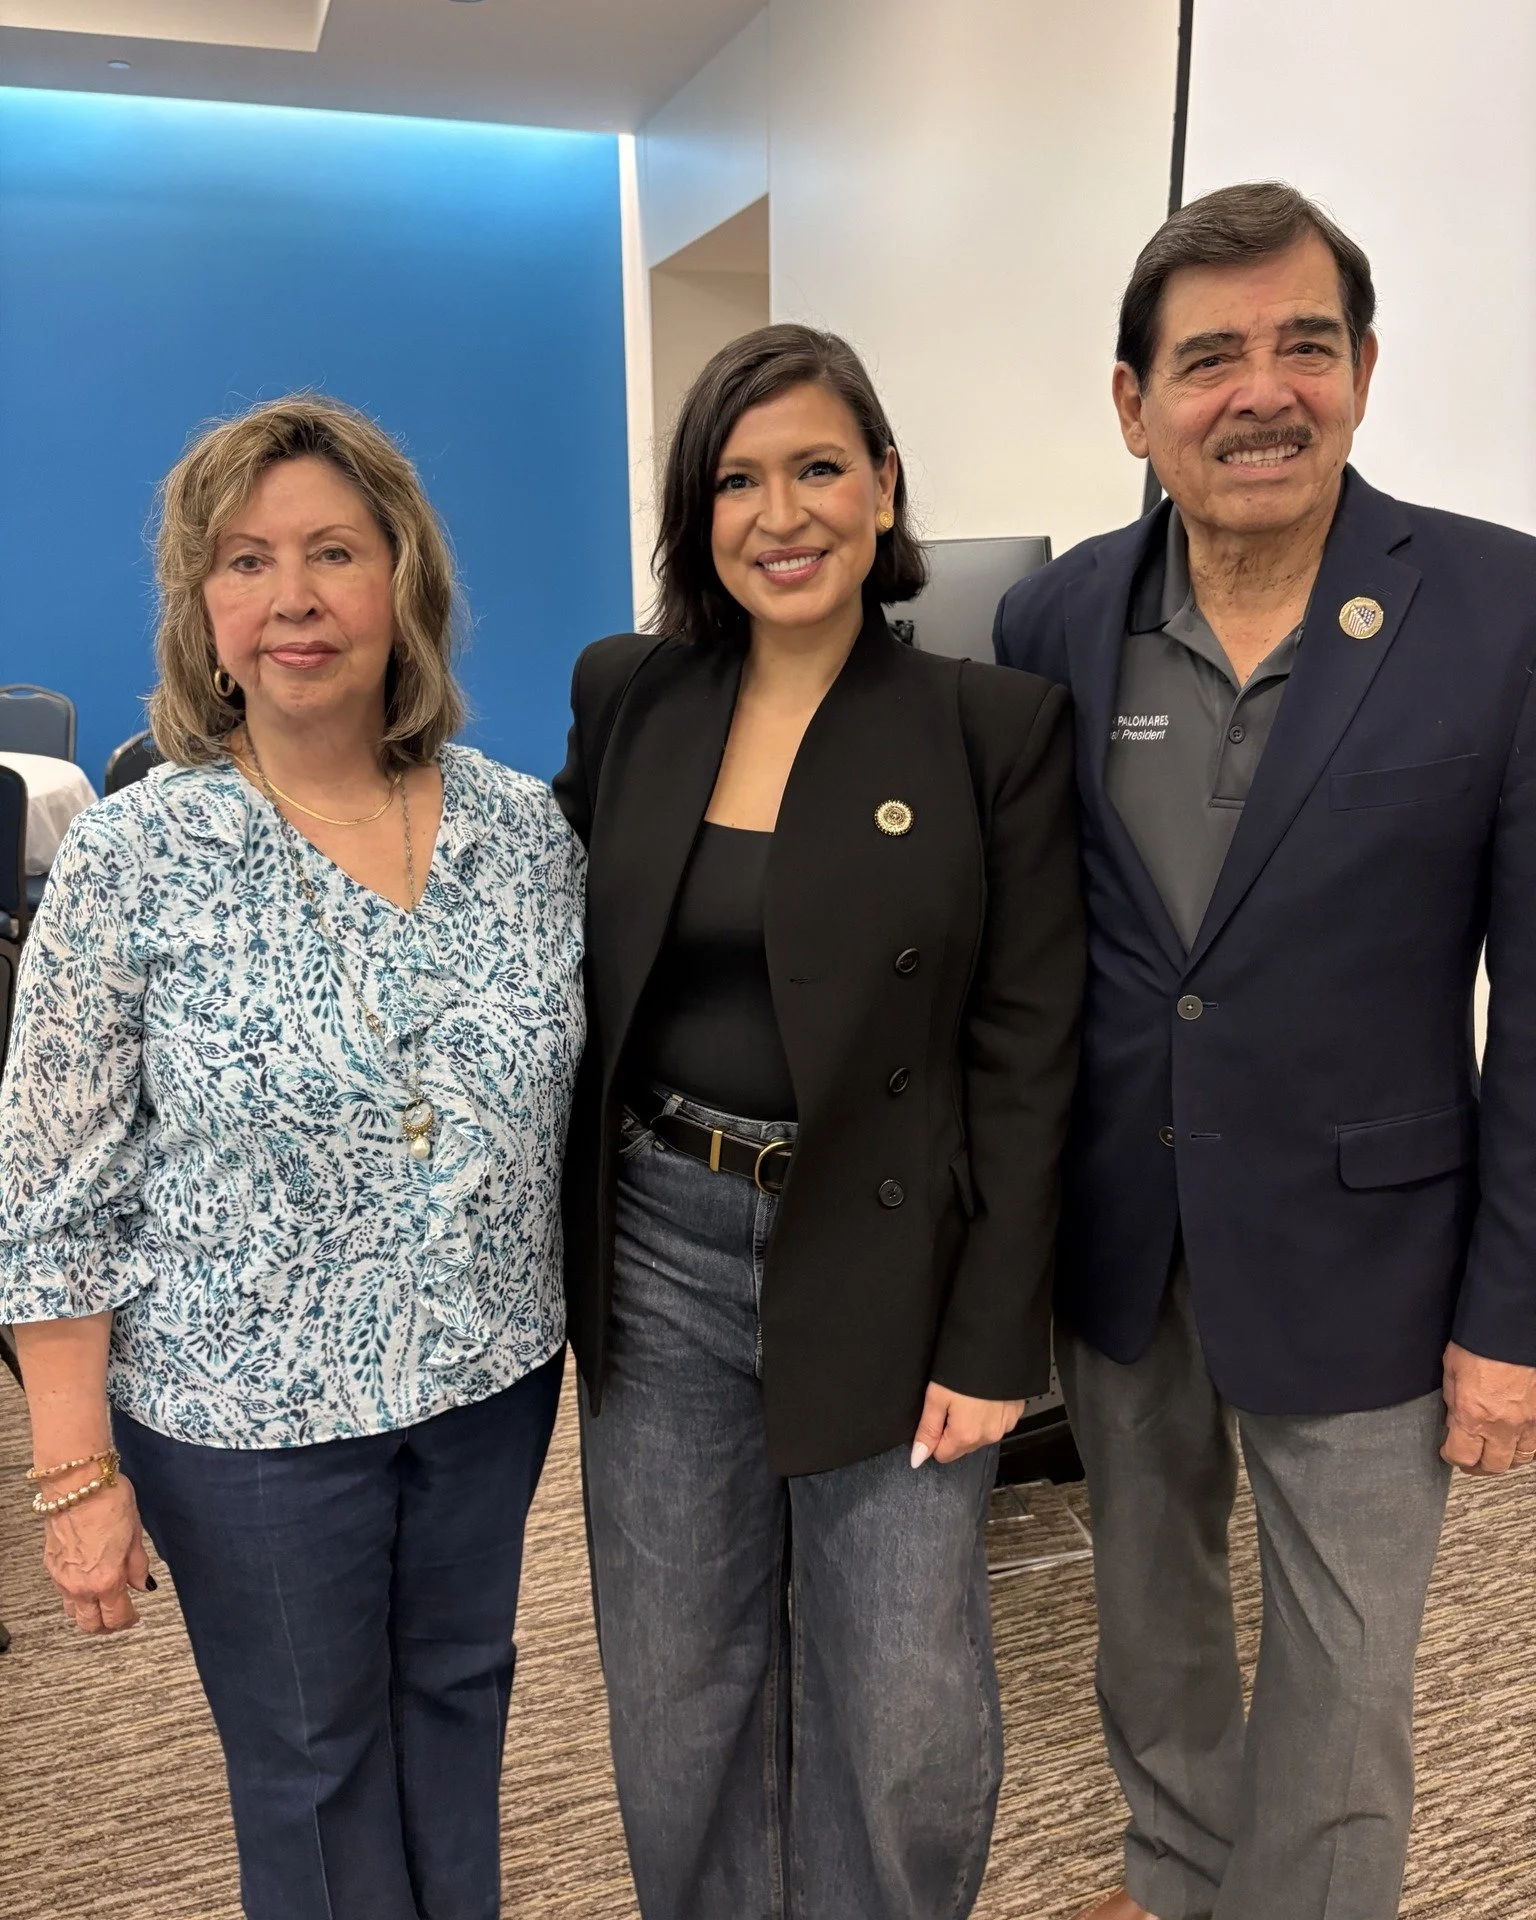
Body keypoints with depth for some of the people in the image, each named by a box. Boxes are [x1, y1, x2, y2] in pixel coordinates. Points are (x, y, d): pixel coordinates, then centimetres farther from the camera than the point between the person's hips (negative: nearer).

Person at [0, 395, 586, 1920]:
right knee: (312, 1763, 18)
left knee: (458, 1693, 25)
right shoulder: (132, 858, -14)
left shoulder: (527, 826, -5)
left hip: (493, 1377, 3)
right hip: (249, 1410, -3)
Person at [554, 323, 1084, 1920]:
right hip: (659, 1256, 3)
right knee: (677, 1698, 18)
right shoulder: (624, 697, 2)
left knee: (910, 1726, 11)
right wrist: (566, 1251, 6)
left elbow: (1026, 1053, -7)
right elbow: (570, 973, 9)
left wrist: (991, 1340, -8)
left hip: (886, 1273, -2)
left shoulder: (995, 727, -7)